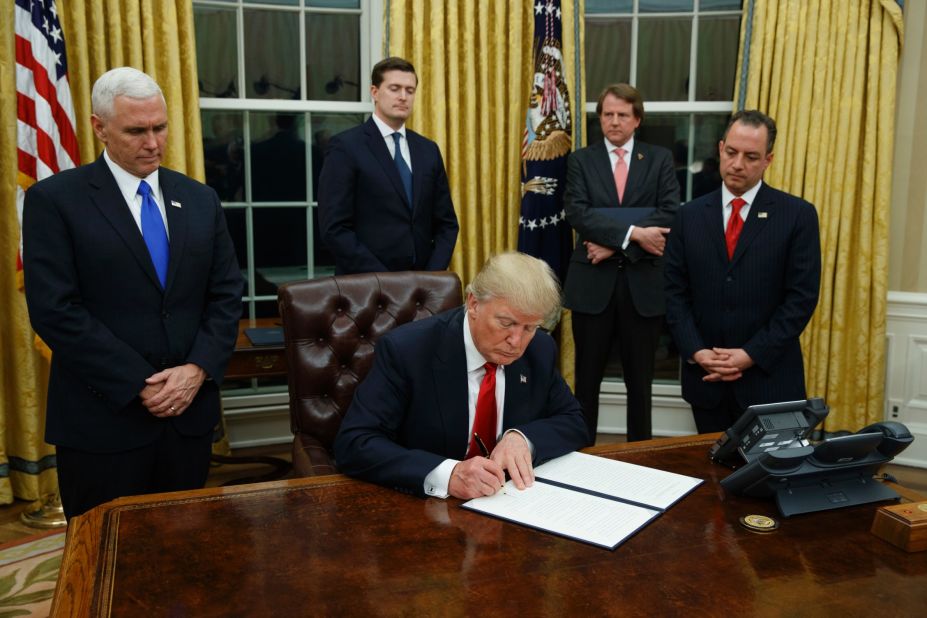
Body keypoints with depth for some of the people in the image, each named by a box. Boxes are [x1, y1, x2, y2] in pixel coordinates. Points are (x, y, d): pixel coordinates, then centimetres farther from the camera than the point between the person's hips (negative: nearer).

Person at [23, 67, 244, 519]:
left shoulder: (200, 199, 8)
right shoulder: (55, 199, -5)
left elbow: (227, 293, 6)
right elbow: (55, 311, -12)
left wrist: (198, 369, -9)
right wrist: (139, 385, -15)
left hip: (190, 411, 4)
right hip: (103, 419, -4)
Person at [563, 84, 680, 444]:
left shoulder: (660, 159, 7)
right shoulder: (581, 160, 6)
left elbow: (669, 213, -7)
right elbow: (577, 214, -9)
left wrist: (614, 244, -15)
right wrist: (632, 233, -19)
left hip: (643, 283, 0)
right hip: (593, 282, 0)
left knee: (640, 380, 10)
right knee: (587, 378, 8)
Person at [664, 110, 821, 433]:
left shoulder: (798, 215, -3)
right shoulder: (690, 215, 5)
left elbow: (802, 296, -7)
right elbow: (675, 292, 3)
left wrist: (752, 355, -13)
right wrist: (696, 351, -9)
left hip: (769, 378, -2)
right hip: (705, 377, 2)